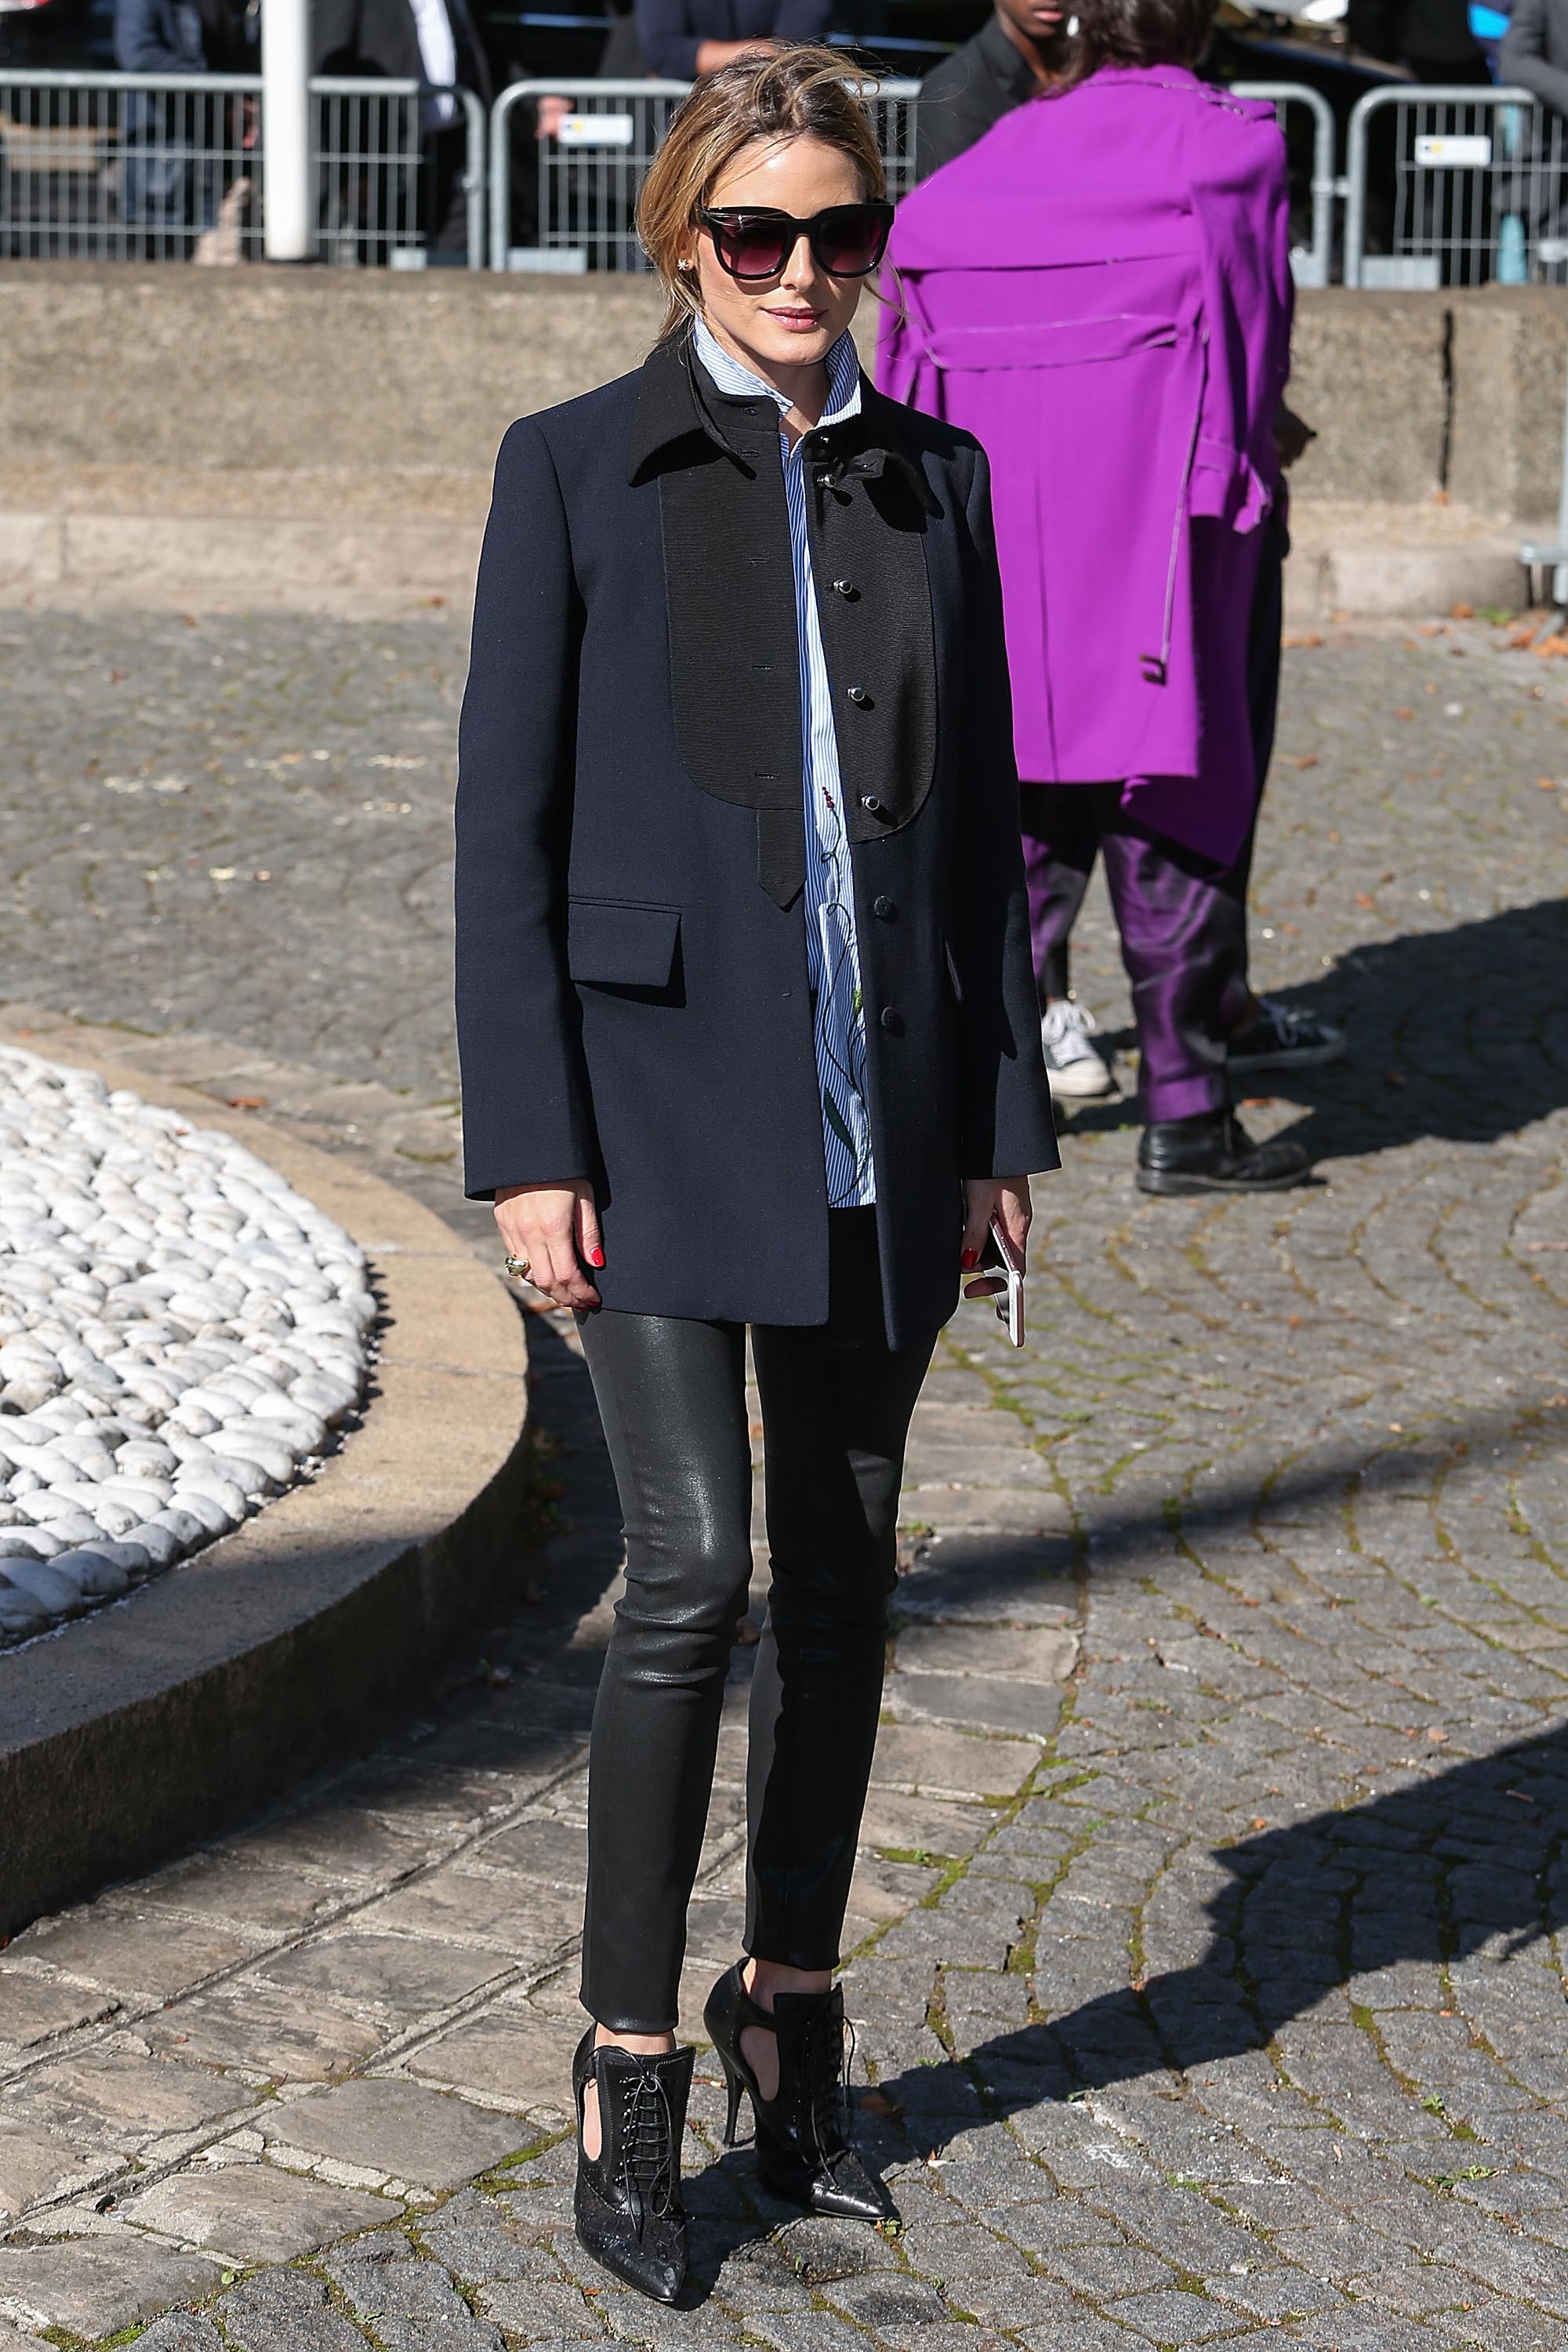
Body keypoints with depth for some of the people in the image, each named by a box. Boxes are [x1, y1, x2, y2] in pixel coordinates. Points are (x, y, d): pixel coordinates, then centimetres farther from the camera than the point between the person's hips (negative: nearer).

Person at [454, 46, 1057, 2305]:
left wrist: (1006, 1120, 7)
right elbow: (506, 825, -5)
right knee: (692, 1568, -11)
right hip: (662, 1095, -4)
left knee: (844, 1570, 11)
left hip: (886, 1112, 4)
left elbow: (980, 819, 11)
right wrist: (528, 1147, -11)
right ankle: (627, 2067, 2)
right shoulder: (576, 471, -3)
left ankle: (791, 2011, 27)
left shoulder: (937, 480, 8)